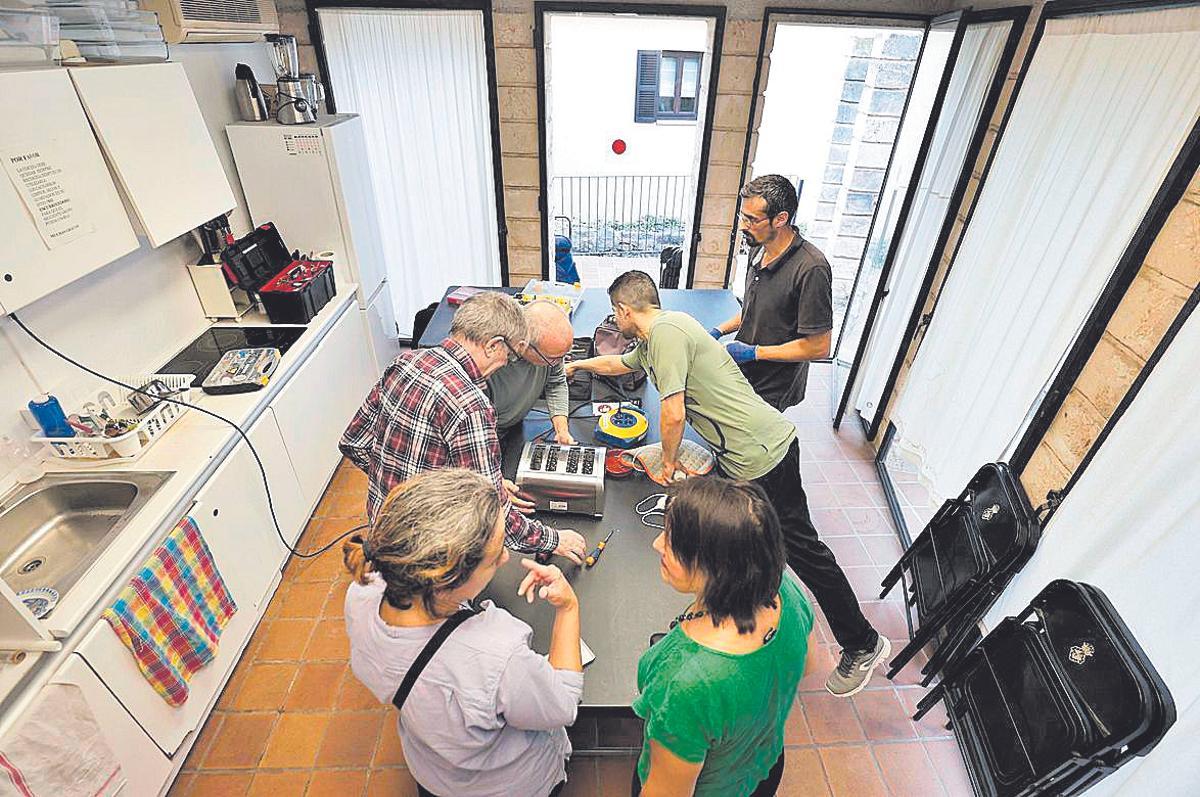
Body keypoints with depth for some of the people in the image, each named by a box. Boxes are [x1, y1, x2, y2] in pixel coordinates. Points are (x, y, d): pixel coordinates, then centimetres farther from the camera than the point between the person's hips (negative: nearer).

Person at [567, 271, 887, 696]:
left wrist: (669, 461, -4)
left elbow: (674, 413, -21)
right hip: (738, 454, 10)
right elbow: (616, 364, 36)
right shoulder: (652, 340, 16)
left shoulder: (667, 331, -16)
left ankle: (862, 645, 22)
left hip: (761, 451, -10)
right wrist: (576, 364, 50)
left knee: (799, 546, 2)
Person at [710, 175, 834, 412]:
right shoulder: (759, 250, 2)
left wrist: (753, 352, -19)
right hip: (743, 375, 8)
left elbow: (819, 347, -22)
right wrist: (720, 330, 3)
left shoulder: (811, 269, -25)